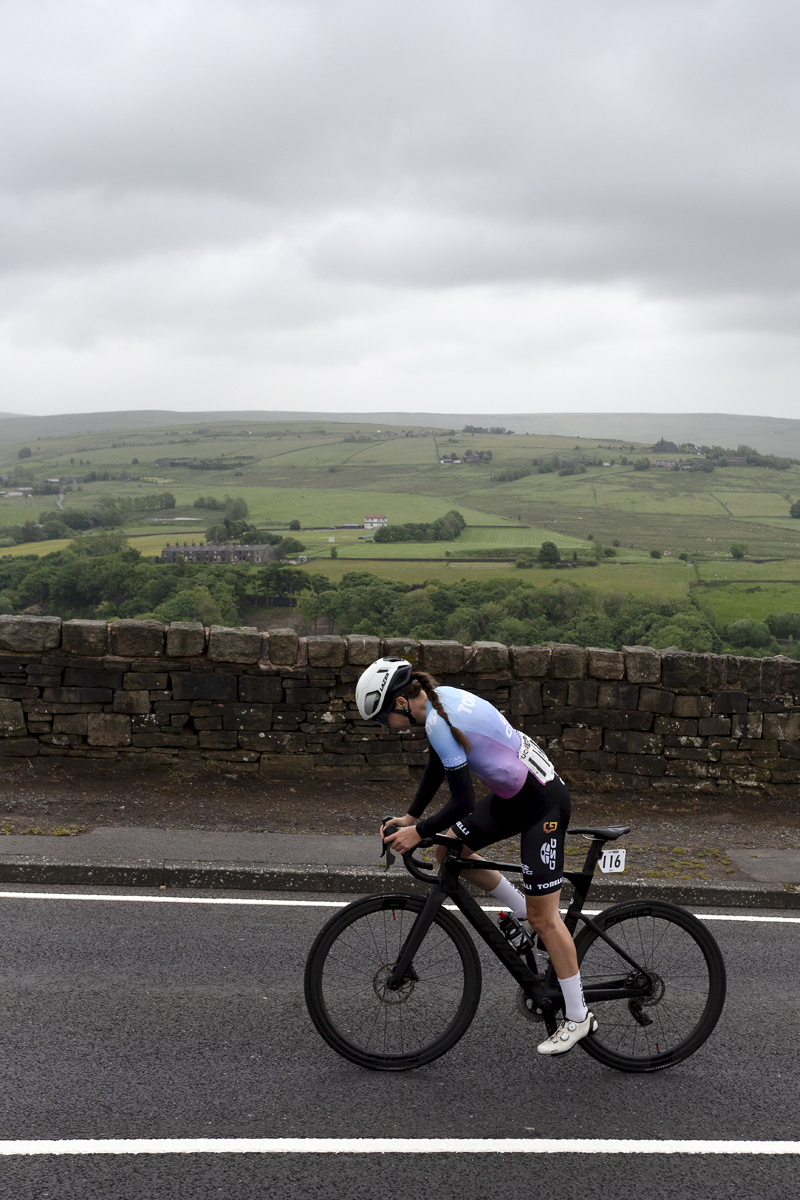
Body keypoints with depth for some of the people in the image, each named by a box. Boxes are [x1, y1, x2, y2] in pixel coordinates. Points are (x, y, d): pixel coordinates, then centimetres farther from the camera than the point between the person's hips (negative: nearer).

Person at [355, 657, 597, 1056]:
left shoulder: (440, 721, -25)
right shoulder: (442, 698, 3)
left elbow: (463, 802, -26)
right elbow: (438, 766, 16)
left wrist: (418, 832, -15)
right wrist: (410, 816, 14)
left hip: (543, 802, -9)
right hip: (515, 793, 10)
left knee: (543, 918, -2)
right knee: (449, 850, 11)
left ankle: (578, 1017, 11)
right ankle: (525, 914, 23)